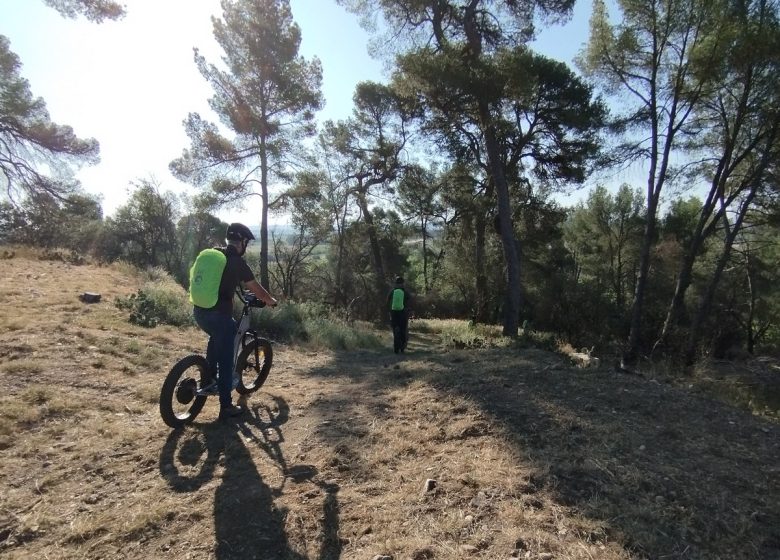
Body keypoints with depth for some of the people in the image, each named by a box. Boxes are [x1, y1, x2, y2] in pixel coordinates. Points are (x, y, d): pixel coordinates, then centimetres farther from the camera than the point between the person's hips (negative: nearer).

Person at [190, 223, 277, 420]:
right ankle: (226, 406, 13)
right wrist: (270, 300, 18)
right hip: (219, 314, -7)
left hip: (199, 311, 7)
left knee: (216, 337, 35)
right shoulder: (238, 262, -9)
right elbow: (256, 289, -1)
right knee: (226, 360, 5)